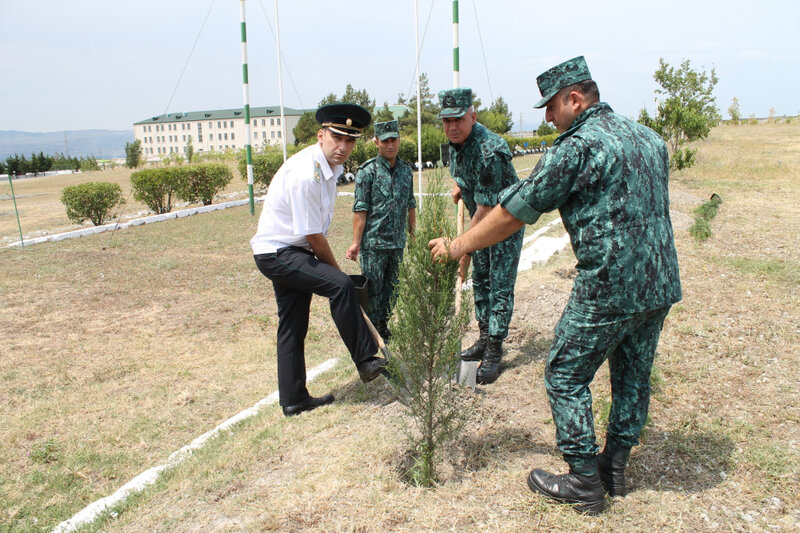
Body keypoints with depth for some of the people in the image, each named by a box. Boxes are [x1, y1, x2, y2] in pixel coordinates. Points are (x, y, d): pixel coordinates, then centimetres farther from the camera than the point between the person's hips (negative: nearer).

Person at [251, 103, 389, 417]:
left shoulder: (330, 167, 4)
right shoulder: (305, 175, -26)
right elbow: (313, 236, -20)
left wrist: (328, 265, 12)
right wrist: (334, 267, -6)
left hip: (293, 253, 10)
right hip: (277, 253, -10)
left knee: (293, 328, 14)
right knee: (340, 285, -25)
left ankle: (293, 400, 25)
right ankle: (366, 362, -15)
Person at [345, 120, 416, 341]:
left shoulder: (406, 169, 8)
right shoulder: (367, 171, -8)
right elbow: (360, 209, -10)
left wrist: (413, 233, 16)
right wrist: (356, 243, -13)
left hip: (397, 242, 5)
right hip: (373, 242, -5)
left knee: (391, 288, 13)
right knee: (372, 289, 1)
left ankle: (384, 327, 27)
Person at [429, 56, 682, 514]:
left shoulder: (577, 147, -14)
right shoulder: (648, 137, 12)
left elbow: (513, 213, -12)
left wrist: (457, 248, -2)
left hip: (610, 287, -9)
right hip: (661, 285, 9)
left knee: (566, 376, 5)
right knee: (633, 375, 18)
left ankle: (584, 482, 13)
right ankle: (615, 467, 32)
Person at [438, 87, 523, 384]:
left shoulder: (489, 151, -32)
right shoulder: (455, 140, -5)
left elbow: (484, 210, -30)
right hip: (482, 219, 9)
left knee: (500, 286, -7)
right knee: (480, 279, 12)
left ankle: (494, 354, 1)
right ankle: (484, 341, 25)